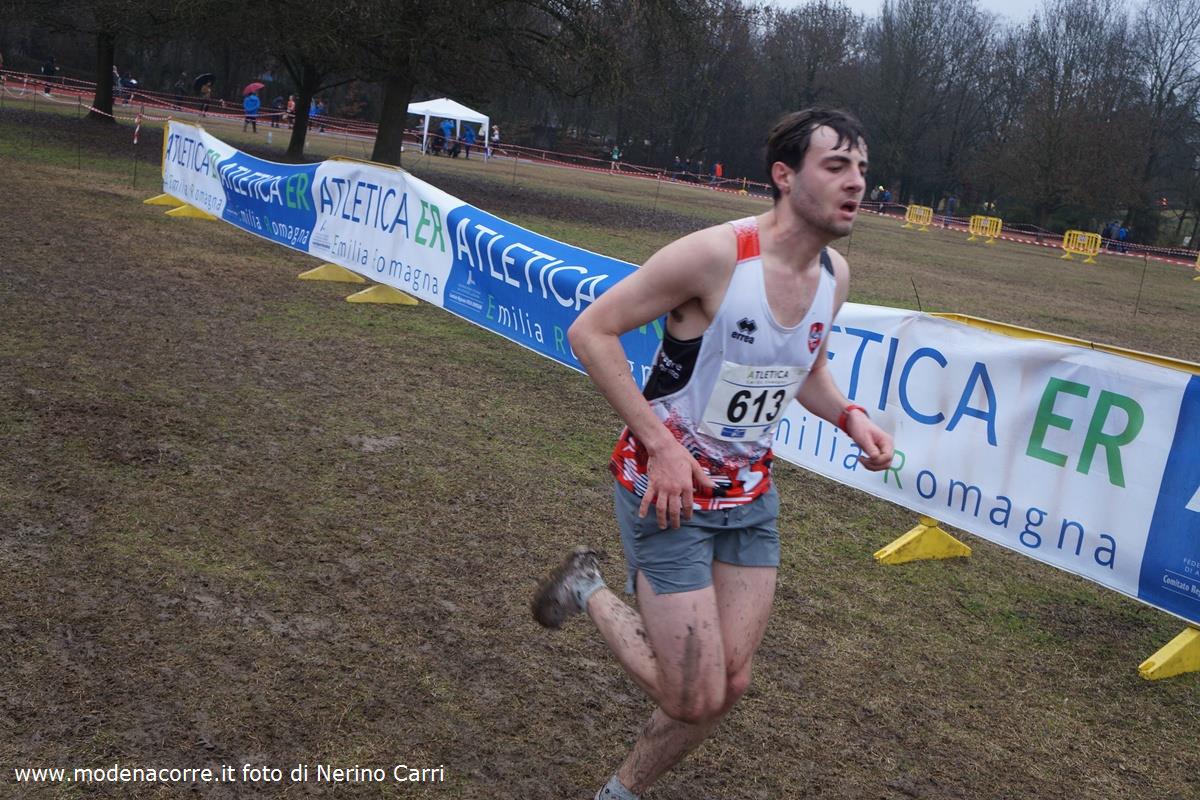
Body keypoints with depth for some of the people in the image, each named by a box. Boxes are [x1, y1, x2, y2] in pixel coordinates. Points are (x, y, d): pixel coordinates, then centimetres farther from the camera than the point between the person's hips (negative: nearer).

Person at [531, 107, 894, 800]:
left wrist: (849, 416, -3)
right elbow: (592, 332, -19)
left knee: (731, 684, 10)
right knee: (695, 700, -5)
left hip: (751, 497, 7)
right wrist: (660, 444, -23)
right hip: (670, 488, -7)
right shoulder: (715, 254, -23)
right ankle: (591, 591, 20)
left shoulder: (835, 275, 0)